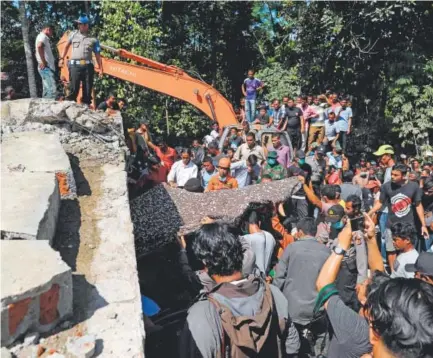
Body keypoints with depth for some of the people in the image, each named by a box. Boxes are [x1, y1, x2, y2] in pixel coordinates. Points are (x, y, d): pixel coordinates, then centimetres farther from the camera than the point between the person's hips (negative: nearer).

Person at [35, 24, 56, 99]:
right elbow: (39, 46, -27)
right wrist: (43, 62, -24)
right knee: (52, 89, -18)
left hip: (47, 67, 10)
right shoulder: (43, 36, -6)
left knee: (47, 90, 10)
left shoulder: (43, 37, 25)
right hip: (46, 67, -10)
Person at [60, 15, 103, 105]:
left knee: (87, 89, 2)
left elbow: (98, 55, 9)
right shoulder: (74, 35, 14)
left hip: (88, 66, 0)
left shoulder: (93, 39, 10)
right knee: (74, 88, -8)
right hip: (75, 65, 0)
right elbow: (67, 46, 26)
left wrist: (100, 68, -1)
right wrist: (62, 58, 21)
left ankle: (86, 104, 8)